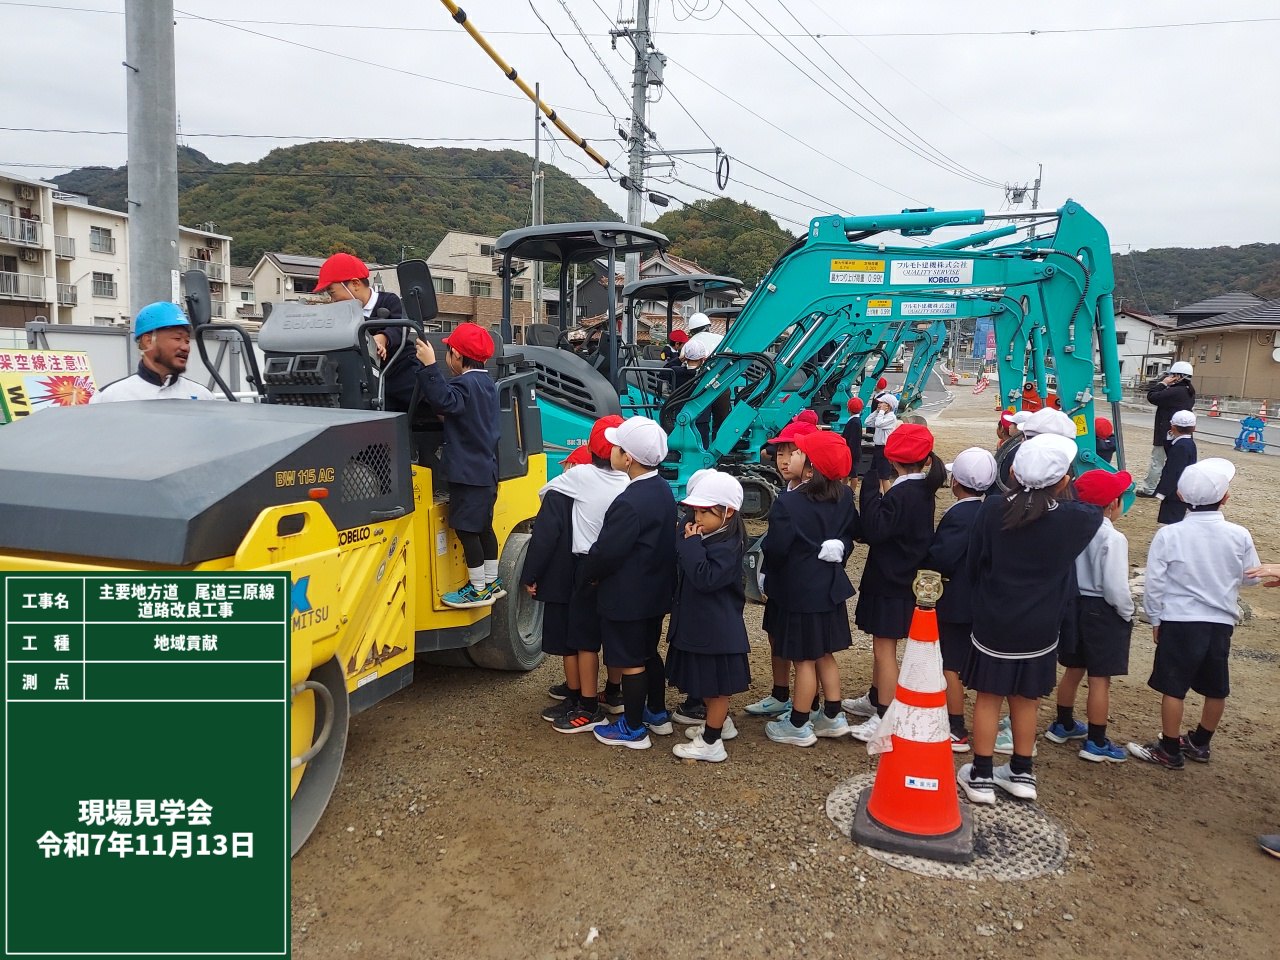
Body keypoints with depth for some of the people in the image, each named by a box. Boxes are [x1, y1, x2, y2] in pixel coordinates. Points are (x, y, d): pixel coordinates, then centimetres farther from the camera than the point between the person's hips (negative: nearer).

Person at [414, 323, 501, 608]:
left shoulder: (465, 384, -16)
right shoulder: (486, 382, 14)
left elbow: (444, 401, -36)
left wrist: (429, 366, -36)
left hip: (468, 472, -10)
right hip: (486, 469, 10)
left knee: (465, 529, -4)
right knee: (483, 526, 17)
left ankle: (478, 590, 2)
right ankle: (491, 582, 26)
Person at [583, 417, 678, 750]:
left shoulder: (629, 503, -28)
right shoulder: (662, 490, 1)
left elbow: (606, 551, -25)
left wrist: (590, 573, -3)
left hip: (626, 597, -9)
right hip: (656, 591, 9)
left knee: (631, 662, 5)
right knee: (649, 653, 22)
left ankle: (633, 729, 19)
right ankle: (657, 715, 37)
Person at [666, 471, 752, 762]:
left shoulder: (727, 545, -21)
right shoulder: (705, 537, 6)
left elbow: (705, 578, -32)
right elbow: (682, 572, 12)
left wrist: (692, 543, -27)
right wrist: (689, 542, -3)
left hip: (716, 627, -9)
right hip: (698, 622, 10)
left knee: (715, 684, 4)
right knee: (705, 680, 23)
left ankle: (711, 743, 14)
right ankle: (720, 722, 41)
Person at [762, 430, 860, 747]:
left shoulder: (788, 504, -23)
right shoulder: (844, 497, -1)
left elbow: (776, 548, -17)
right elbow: (852, 531, 12)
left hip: (800, 591, -7)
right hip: (831, 587, 7)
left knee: (804, 659, 4)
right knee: (824, 654, 19)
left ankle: (798, 726, 18)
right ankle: (832, 717, 29)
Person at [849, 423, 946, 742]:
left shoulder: (902, 494, -22)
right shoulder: (923, 491, 7)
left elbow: (874, 530, -29)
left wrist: (870, 488, -25)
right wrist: (875, 492, 1)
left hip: (888, 581, -10)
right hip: (902, 577, 10)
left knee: (884, 649, -3)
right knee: (882, 645, 22)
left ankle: (885, 719, 3)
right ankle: (875, 699, 37)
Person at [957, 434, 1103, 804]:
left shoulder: (993, 510, -17)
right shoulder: (1074, 519, -16)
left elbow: (974, 563, -6)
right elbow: (1096, 512, 10)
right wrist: (1064, 496, 20)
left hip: (993, 623, -1)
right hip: (1039, 629, 1)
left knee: (988, 696, 12)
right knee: (1025, 698, 18)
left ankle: (981, 776, 19)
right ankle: (1021, 773, 31)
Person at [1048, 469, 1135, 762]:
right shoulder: (1113, 539, -22)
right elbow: (1116, 588, -21)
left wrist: (1070, 600, 16)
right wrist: (1128, 614, -4)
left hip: (1074, 605, 6)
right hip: (1103, 612, -6)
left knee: (1073, 669, 20)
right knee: (1100, 679, 4)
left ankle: (1063, 725, 35)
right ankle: (1096, 743, 13)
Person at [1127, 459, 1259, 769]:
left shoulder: (1169, 534, -13)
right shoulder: (1239, 536, -7)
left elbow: (1154, 583, -9)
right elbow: (1251, 577, 8)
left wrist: (1155, 619, 4)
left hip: (1180, 621, -3)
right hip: (1221, 623, 4)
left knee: (1173, 688, 6)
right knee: (1215, 689, 19)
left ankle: (1169, 751, 15)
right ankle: (1200, 744, 34)